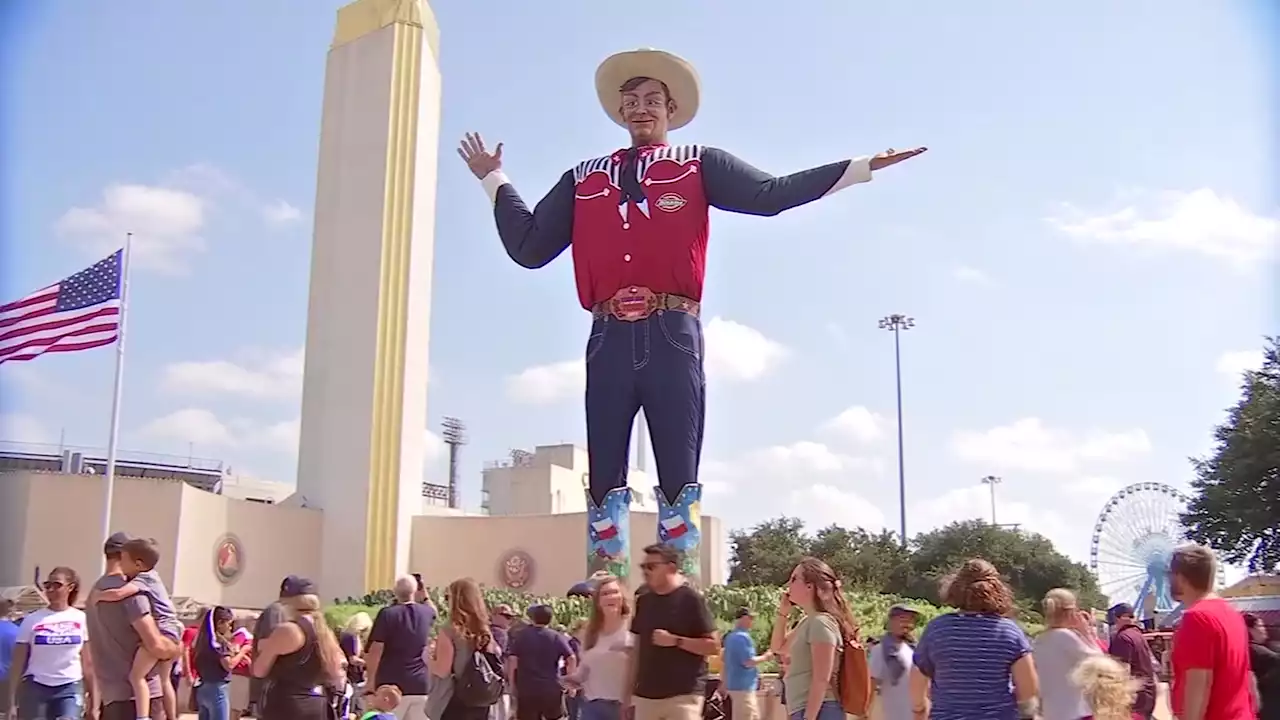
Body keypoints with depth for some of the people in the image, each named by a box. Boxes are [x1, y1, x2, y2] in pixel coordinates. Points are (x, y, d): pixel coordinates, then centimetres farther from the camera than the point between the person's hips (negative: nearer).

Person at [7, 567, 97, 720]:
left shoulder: (81, 619, 3)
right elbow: (18, 663, 1)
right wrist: (12, 698, -4)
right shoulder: (32, 620, 1)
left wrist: (91, 694, 4)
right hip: (35, 687, 0)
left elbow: (87, 661, 7)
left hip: (70, 688, 0)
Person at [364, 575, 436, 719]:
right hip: (420, 685, 4)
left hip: (392, 686, -4)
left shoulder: (387, 614, -9)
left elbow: (375, 651, -11)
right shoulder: (426, 612, 5)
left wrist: (370, 680, -2)